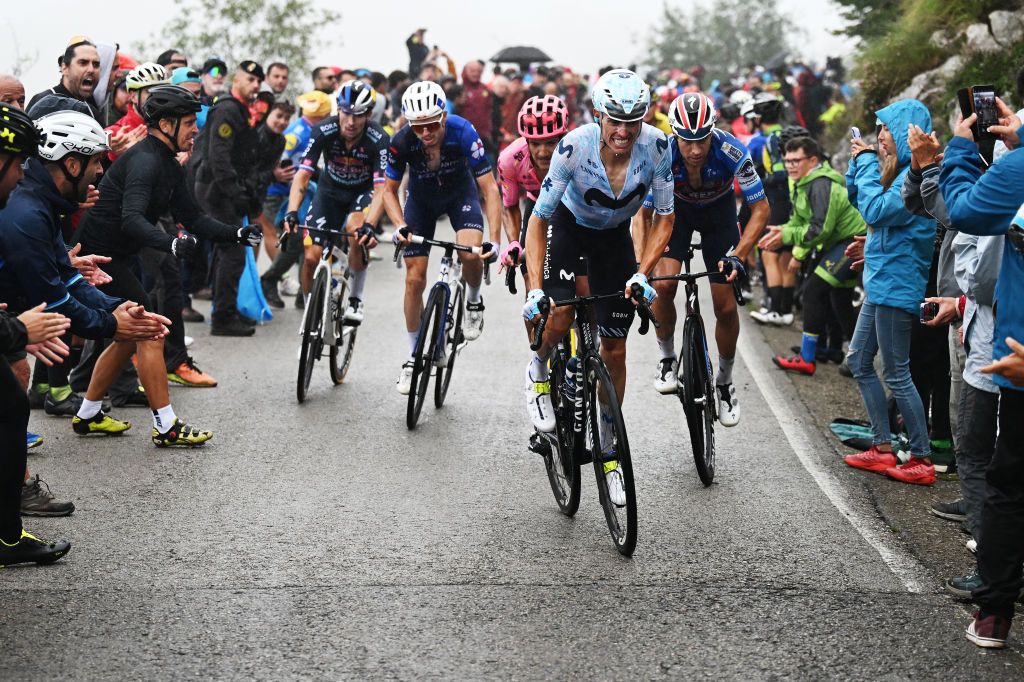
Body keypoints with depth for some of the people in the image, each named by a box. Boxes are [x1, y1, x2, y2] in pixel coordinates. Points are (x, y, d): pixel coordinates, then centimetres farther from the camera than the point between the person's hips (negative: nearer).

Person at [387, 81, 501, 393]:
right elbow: (390, 190, -12)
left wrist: (494, 240, -40)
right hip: (422, 198, 2)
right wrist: (399, 226, -30)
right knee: (414, 279, -2)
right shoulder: (402, 142, -29)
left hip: (460, 193, -2)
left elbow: (490, 188, -31)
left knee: (471, 253, -30)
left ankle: (473, 302, 3)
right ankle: (414, 356, 14)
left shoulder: (463, 132, -34)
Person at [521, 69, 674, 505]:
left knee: (615, 349, 1)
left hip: (615, 236, 2)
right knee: (560, 320, -27)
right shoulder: (574, 146, -33)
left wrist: (642, 274, -30)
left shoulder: (656, 146, -28)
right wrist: (535, 289, -35)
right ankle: (539, 370, 10)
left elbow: (664, 218, -17)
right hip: (568, 227, -2)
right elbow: (539, 219, -27)